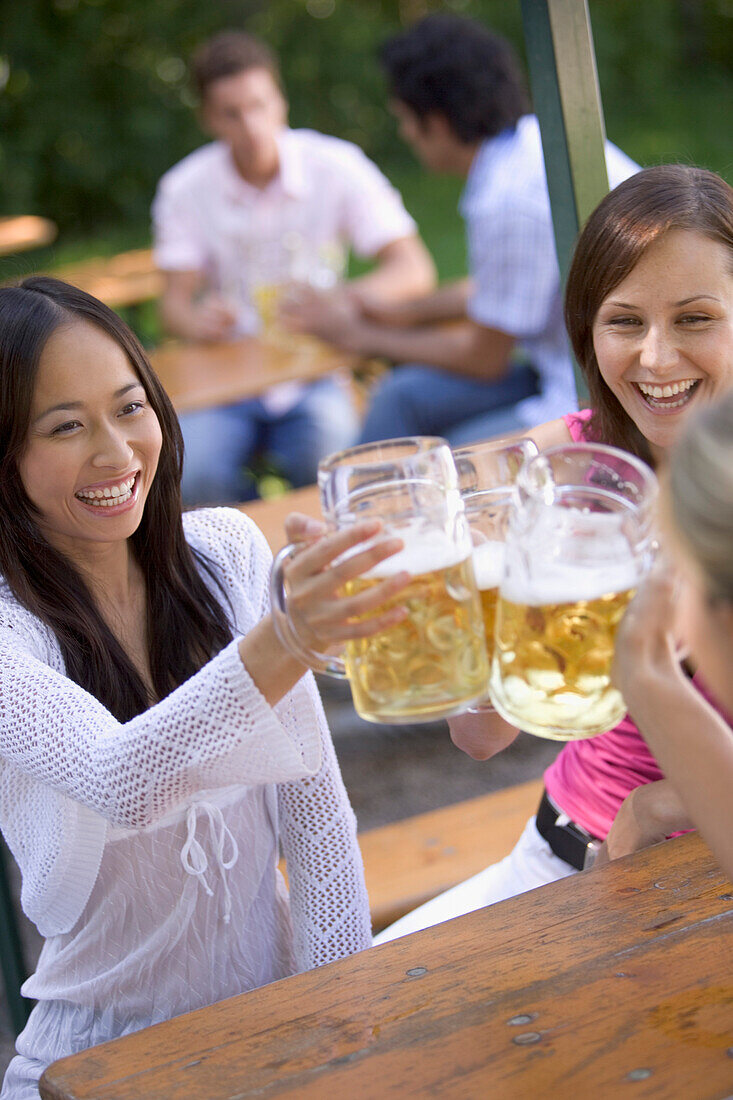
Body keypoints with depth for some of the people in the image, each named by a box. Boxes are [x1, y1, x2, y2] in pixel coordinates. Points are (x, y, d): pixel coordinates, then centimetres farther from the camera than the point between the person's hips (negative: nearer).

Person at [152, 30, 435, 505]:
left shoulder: (335, 167, -5)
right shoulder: (185, 189, -1)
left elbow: (414, 270, -10)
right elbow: (175, 299, -2)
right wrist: (196, 319, -29)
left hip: (314, 372, -1)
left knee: (328, 460, -33)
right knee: (192, 475, -26)